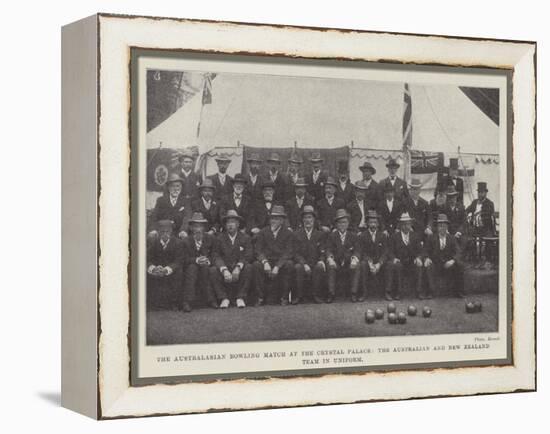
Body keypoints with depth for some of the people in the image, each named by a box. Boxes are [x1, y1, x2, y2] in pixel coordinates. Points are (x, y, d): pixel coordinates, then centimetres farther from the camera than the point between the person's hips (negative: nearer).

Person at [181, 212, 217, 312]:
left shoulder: (210, 239, 6)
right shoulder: (187, 241, 0)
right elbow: (185, 259, -6)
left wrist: (208, 260, -12)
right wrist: (196, 260, -24)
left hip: (206, 266, 1)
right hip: (190, 269, -1)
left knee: (205, 269, -33)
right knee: (192, 267, -34)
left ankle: (210, 300, -29)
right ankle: (187, 301, -38)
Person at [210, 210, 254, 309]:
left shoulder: (245, 238, 6)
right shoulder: (219, 238, 6)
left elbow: (247, 256, -5)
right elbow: (216, 257, -5)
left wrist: (238, 267, -24)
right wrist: (224, 270, -24)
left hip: (239, 271, 0)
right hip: (224, 269, 0)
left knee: (249, 268, -31)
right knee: (212, 270, -28)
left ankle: (240, 298, -20)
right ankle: (224, 298, -18)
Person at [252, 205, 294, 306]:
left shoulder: (288, 233, 3)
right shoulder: (263, 232, 9)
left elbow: (288, 252, -7)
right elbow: (258, 250, 1)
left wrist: (277, 266, -21)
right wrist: (265, 262, -21)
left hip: (281, 262, -1)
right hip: (266, 261, 1)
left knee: (289, 264, -34)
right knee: (256, 265, -30)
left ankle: (284, 297, -20)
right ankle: (260, 297, -20)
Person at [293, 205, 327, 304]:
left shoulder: (320, 235, 12)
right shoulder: (296, 235, 7)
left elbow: (323, 252, 7)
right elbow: (296, 253, -1)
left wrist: (321, 261, -17)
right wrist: (304, 264, -19)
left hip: (316, 263, 1)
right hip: (302, 263, -1)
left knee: (320, 267, -32)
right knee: (298, 267, -34)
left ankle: (316, 295, -21)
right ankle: (298, 295, -22)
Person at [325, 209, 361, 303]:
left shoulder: (353, 236, 14)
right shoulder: (331, 236, 13)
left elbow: (357, 250, 2)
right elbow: (329, 250, 1)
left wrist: (354, 259, -22)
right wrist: (330, 259, -23)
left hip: (350, 265, 0)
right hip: (336, 265, 0)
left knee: (357, 266, -29)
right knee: (330, 266, -30)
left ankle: (354, 293, -24)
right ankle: (331, 293, -26)